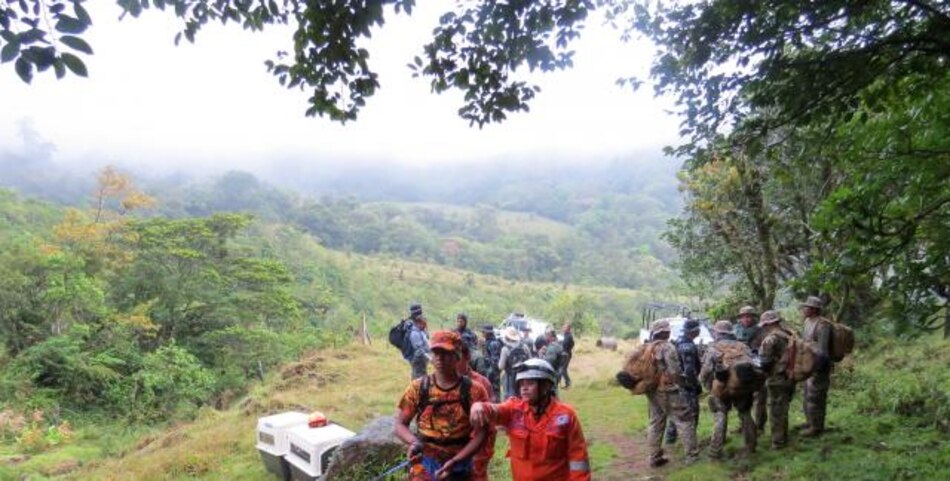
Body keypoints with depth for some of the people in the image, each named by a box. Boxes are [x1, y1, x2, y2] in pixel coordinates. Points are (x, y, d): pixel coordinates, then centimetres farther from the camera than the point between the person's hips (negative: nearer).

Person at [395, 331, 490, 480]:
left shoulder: (474, 390, -7)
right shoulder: (418, 388, -2)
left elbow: (480, 434, -8)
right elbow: (400, 424, 3)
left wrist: (454, 461, -19)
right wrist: (414, 442, -18)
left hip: (459, 468, 0)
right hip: (424, 465, 0)